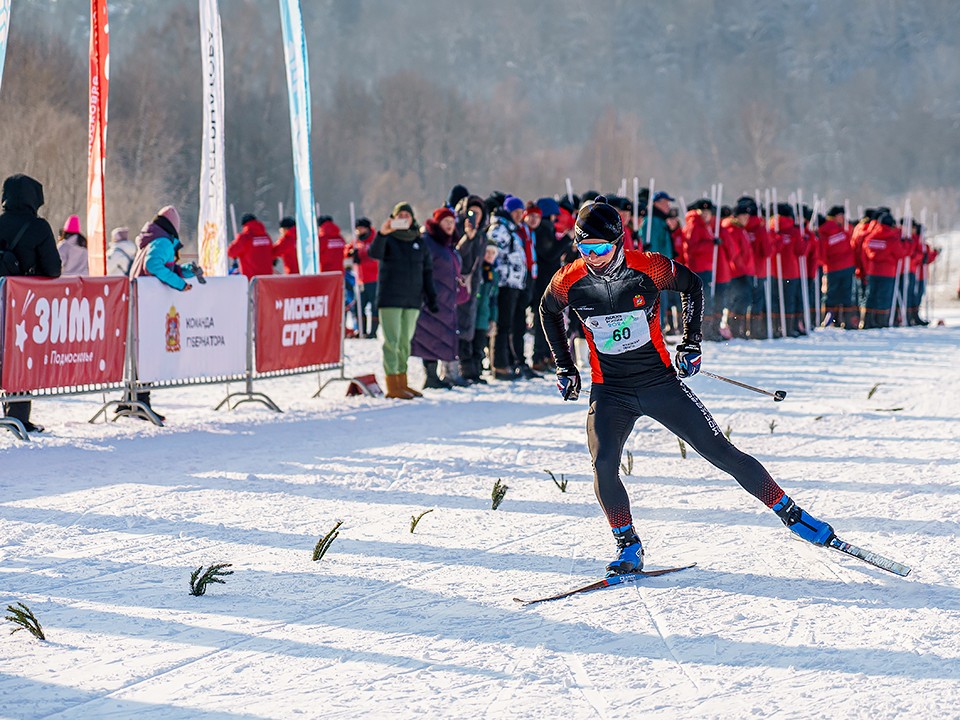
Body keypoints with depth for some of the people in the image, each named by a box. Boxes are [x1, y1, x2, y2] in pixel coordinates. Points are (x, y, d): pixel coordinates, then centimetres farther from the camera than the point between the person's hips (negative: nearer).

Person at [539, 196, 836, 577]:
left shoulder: (650, 269, -16)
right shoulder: (569, 282, -11)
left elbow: (692, 285, 6)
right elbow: (548, 312, 13)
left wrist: (691, 343, 3)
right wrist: (564, 367, 12)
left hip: (660, 382, -1)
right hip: (609, 391, 1)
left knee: (721, 451, -1)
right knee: (603, 466, -22)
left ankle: (790, 513, 10)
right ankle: (628, 545, -4)